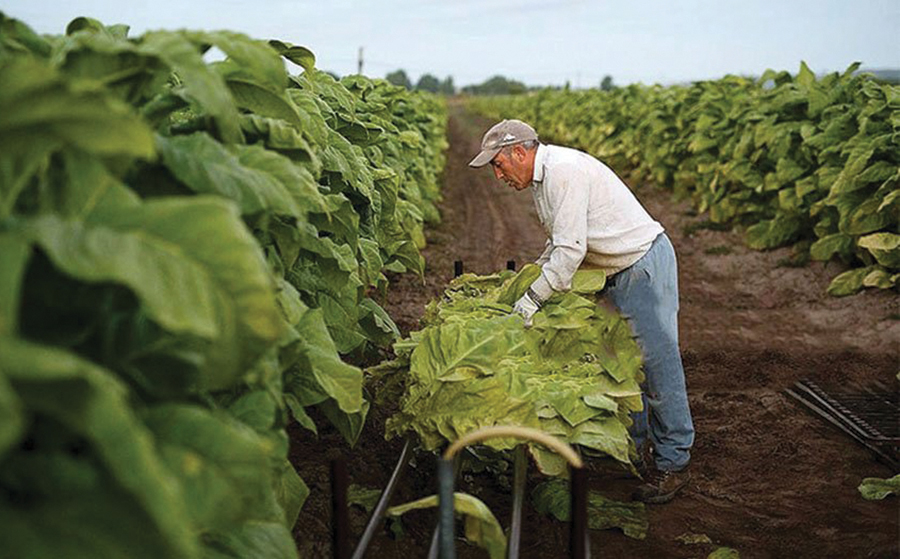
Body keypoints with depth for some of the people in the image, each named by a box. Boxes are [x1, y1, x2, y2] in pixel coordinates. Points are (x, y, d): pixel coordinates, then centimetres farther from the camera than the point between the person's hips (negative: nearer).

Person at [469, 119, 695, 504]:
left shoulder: (564, 170, -22)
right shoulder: (541, 177, 10)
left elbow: (571, 250, -27)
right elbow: (558, 244, 17)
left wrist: (532, 298, -21)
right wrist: (531, 279, 10)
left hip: (645, 266, -10)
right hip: (617, 274, 10)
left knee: (658, 367, -4)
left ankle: (673, 465, 8)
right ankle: (637, 448, 27)